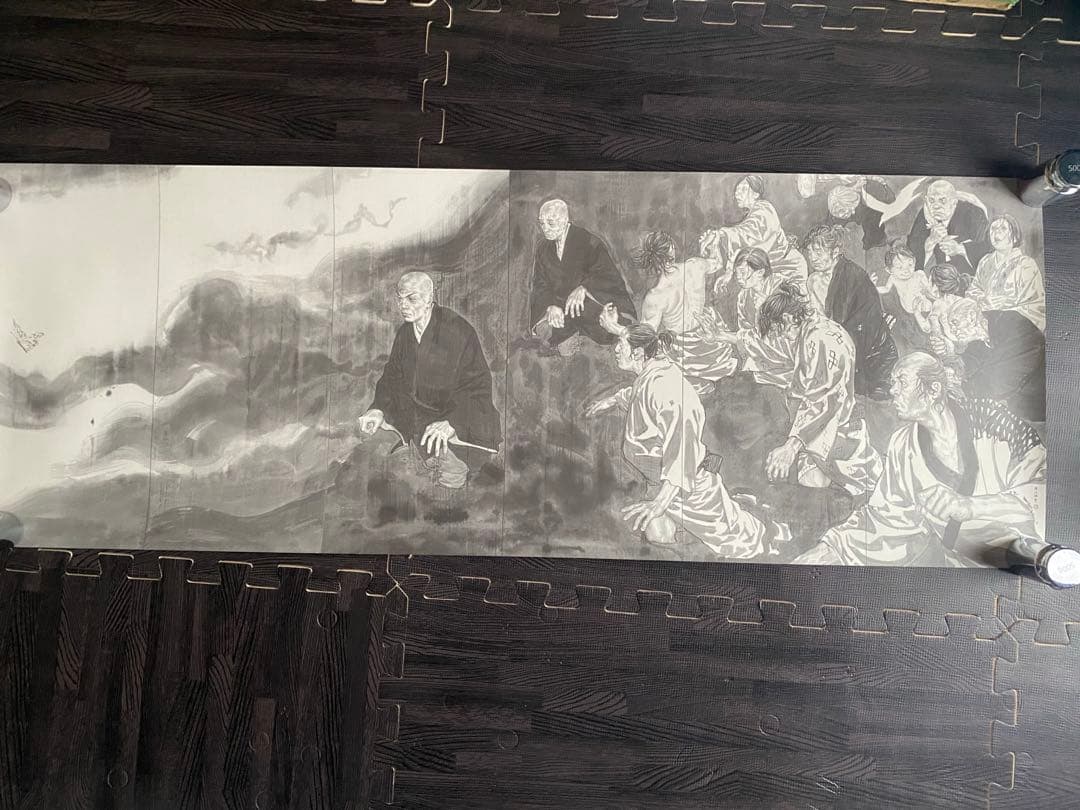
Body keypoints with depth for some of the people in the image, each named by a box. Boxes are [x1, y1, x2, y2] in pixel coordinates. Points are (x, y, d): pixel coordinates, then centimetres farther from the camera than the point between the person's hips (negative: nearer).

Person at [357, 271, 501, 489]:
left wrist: (451, 422, -33)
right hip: (415, 410, 8)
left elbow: (479, 386, -20)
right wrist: (378, 407, -9)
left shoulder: (459, 331, -18)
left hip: (459, 415, -7)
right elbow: (393, 375, 11)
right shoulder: (405, 332, 5)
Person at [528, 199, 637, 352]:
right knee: (545, 330, -23)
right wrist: (551, 305, -19)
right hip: (560, 306, 4)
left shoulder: (589, 242, -10)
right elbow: (540, 284, 2)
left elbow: (609, 276, -16)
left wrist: (584, 288, -35)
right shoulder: (542, 247, 7)